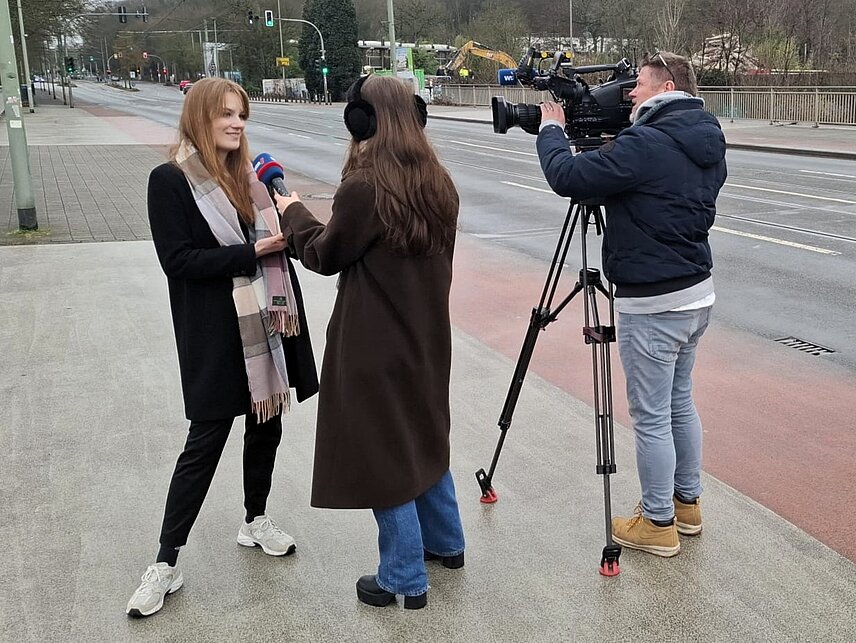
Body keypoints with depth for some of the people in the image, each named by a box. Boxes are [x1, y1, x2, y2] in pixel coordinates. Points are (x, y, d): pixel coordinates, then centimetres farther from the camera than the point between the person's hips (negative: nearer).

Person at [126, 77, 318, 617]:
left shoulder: (247, 174, 9)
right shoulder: (170, 180, -9)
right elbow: (179, 260, -16)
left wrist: (286, 227, -6)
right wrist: (253, 251, -21)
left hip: (266, 323, 6)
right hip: (215, 334, -6)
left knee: (267, 423, 15)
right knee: (206, 441, -2)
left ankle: (256, 519, 37)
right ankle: (167, 563, 11)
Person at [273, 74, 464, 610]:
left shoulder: (363, 188, -21)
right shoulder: (439, 183, 2)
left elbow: (325, 256, -7)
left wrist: (294, 213, 10)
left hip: (376, 344, -8)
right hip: (426, 335, 8)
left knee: (382, 450, 6)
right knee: (423, 436, 24)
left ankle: (405, 579, 18)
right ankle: (446, 543, 38)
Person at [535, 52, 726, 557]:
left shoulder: (647, 143, -20)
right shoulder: (708, 143, 9)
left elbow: (568, 177, -21)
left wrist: (552, 129, -3)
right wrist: (613, 147, 10)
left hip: (653, 305, -9)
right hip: (698, 292, 9)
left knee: (651, 416, 4)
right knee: (680, 402, 21)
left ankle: (659, 523, 17)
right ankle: (687, 502, 36)